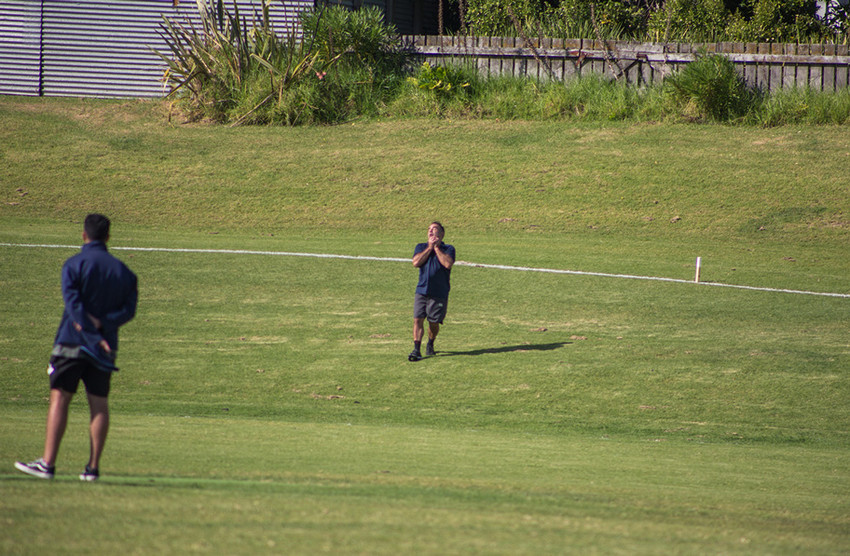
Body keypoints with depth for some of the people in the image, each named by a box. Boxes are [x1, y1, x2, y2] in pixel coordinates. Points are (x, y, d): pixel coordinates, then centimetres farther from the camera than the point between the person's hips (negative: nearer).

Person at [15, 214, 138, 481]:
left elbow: (74, 304, -16)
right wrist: (102, 323, -12)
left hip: (73, 341, -4)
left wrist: (94, 336, -19)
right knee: (99, 403, 6)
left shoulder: (74, 265, -4)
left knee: (59, 398, -3)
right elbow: (129, 309, -1)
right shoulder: (123, 270, 9)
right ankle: (93, 466, 3)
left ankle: (48, 463, -8)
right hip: (107, 345, 4)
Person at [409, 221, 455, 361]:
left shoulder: (448, 249, 5)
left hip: (439, 293, -2)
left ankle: (430, 344, 30)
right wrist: (429, 247, -4)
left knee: (434, 322, 5)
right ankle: (416, 349, -11)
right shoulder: (421, 247, 13)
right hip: (422, 291, 2)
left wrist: (436, 247, -7)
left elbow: (448, 263, -15)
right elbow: (416, 262, -5)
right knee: (418, 319, -11)